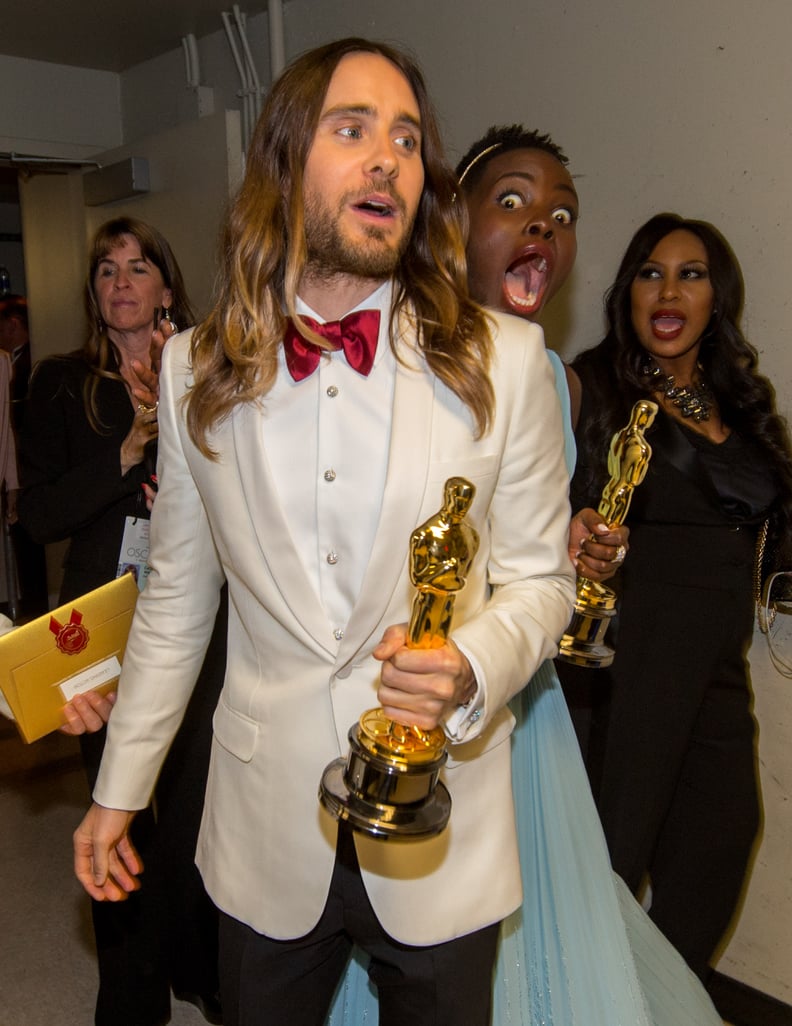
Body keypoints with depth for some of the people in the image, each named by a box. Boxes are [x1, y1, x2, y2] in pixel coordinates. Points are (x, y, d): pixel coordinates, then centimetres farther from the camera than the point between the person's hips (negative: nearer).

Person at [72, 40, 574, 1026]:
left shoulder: (504, 361, -9)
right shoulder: (195, 369, -3)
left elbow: (538, 576, -1)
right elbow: (175, 600, 4)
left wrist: (472, 667, -23)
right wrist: (118, 789, 9)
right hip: (265, 831, 2)